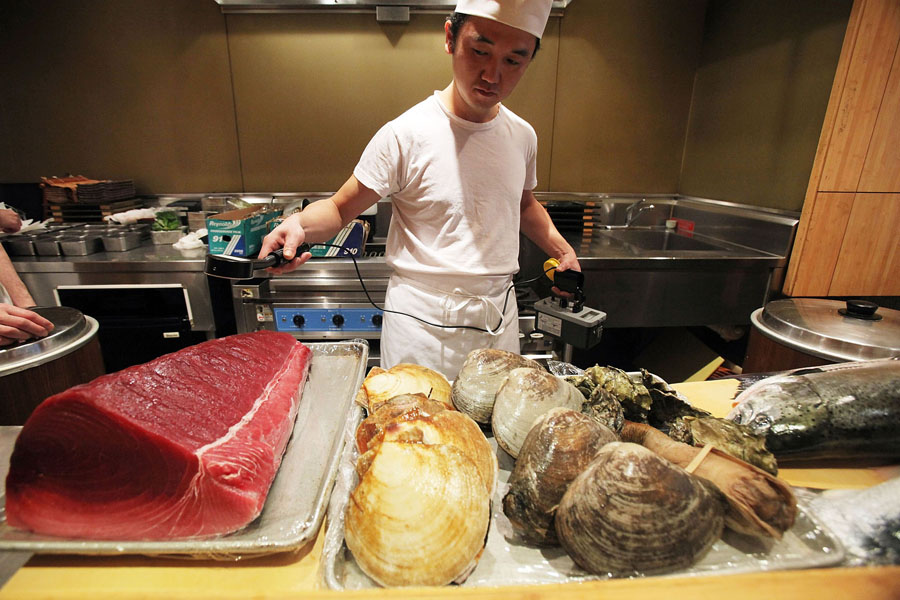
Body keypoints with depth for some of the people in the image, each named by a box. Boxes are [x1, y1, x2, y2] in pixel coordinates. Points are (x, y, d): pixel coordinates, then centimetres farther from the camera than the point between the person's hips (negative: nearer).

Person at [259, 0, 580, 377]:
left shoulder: (522, 136, 3)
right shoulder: (404, 136, -15)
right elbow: (340, 208, -10)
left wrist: (560, 247, 9)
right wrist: (299, 224, -30)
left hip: (500, 320, 6)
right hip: (423, 324, -5)